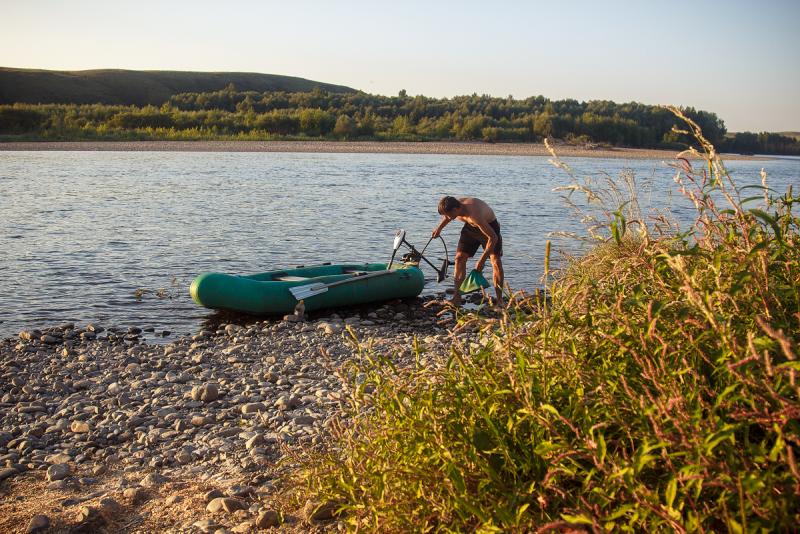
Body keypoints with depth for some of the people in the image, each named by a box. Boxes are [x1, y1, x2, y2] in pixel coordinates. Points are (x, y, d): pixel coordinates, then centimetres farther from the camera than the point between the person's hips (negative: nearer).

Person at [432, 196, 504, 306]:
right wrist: (439, 228, 18)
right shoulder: (455, 206, -22)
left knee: (496, 260, -18)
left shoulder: (474, 215, -43)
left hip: (489, 226, -6)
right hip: (470, 227, 7)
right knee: (460, 257, -1)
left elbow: (493, 237, -38)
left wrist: (482, 260, -35)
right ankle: (457, 297, 3)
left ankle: (500, 300, -10)